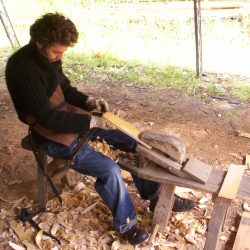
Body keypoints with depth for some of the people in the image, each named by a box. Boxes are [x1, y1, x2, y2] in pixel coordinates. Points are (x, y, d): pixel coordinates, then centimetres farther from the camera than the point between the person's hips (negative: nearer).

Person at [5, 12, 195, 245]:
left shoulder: (49, 57, 0)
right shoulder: (21, 67, -24)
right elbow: (46, 117, -27)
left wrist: (88, 101, -5)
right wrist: (90, 122, -26)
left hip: (69, 117, 8)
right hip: (51, 133, -8)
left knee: (134, 141, 2)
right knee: (109, 169, -23)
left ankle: (156, 196, 16)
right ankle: (126, 224, 4)